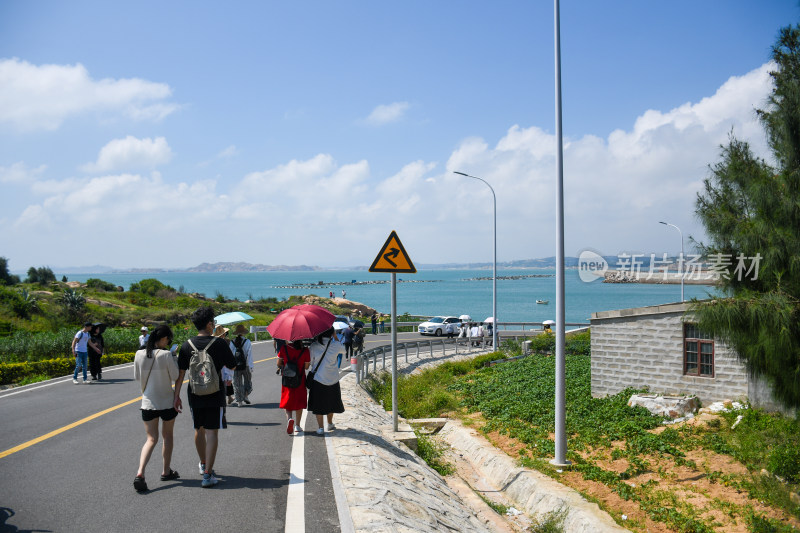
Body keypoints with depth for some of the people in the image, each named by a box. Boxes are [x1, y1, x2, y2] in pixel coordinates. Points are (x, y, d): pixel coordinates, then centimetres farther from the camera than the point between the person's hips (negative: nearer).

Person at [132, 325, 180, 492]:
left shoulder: (139, 354, -3)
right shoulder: (166, 354, -16)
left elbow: (136, 377, 8)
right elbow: (176, 376, -9)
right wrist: (174, 358, 3)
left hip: (148, 403, 3)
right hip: (167, 403, -3)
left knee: (151, 439, 6)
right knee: (167, 436, 17)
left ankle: (140, 473, -13)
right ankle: (166, 471, 26)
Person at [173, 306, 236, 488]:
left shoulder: (187, 345, -1)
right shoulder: (219, 344, -9)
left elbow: (180, 373, -1)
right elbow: (232, 366, 1)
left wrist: (176, 396, 4)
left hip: (195, 395, 4)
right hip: (215, 396, -4)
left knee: (199, 430, 21)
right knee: (212, 432, -1)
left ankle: (203, 464, 40)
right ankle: (207, 474, -7)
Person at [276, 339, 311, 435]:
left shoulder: (284, 348, -10)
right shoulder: (305, 350, -13)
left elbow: (278, 364, -3)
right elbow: (306, 367, -6)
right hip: (300, 380, 0)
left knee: (287, 401, 12)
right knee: (299, 401, 14)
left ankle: (289, 418, -14)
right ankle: (297, 425, 17)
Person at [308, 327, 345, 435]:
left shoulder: (314, 346, -12)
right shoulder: (335, 345, -11)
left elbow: (311, 362, -2)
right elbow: (341, 348, 13)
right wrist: (335, 336, 10)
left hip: (318, 378, -2)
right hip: (332, 379, 2)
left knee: (319, 405, 6)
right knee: (330, 402, 20)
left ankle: (320, 427, 2)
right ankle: (330, 424, 33)